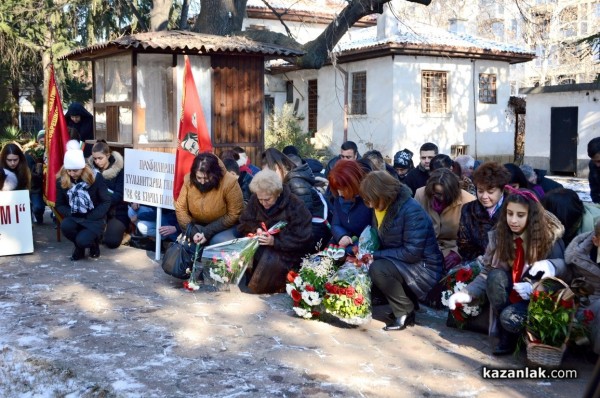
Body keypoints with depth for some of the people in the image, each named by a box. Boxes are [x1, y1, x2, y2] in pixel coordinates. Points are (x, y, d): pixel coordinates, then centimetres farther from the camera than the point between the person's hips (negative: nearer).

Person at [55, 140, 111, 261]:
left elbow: (106, 202, -9)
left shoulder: (95, 177, -13)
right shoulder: (61, 180, -4)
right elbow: (59, 205, 4)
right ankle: (79, 247, 2)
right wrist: (71, 214, -16)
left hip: (94, 219, -3)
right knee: (65, 226, -32)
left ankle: (93, 243, 12)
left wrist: (90, 217, -16)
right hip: (75, 218, 3)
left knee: (82, 240, -29)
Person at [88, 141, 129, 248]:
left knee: (111, 241, -20)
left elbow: (119, 194, -15)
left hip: (117, 211, -4)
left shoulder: (120, 169, -10)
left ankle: (120, 228, 12)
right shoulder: (92, 168, 2)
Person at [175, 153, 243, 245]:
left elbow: (233, 215, -18)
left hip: (223, 227, -3)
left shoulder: (229, 183, -23)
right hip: (196, 226, 3)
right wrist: (192, 231, -21)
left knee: (221, 241, -31)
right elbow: (180, 208, -6)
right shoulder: (188, 180, -12)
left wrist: (208, 233, -22)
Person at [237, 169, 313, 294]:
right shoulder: (255, 200, -2)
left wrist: (275, 241, -30)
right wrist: (256, 229, -18)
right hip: (261, 246, 4)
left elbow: (302, 239, -19)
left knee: (271, 261, -35)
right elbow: (244, 223, 5)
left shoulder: (295, 205, -17)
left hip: (287, 251, -4)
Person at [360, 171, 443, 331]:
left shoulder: (412, 211, -23)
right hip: (399, 264, 9)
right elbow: (379, 240, 13)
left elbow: (412, 253, -27)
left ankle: (405, 313, -9)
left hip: (424, 270, -9)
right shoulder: (380, 208, 3)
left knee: (378, 269, -28)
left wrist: (376, 255, -22)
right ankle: (407, 300, 7)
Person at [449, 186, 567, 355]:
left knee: (510, 317, -32)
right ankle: (506, 337, -12)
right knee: (496, 275, -27)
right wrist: (467, 293, -27)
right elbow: (487, 273, -9)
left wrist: (550, 267, -36)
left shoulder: (549, 236, -15)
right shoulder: (499, 235, -8)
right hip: (510, 294, 4)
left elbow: (563, 269, -12)